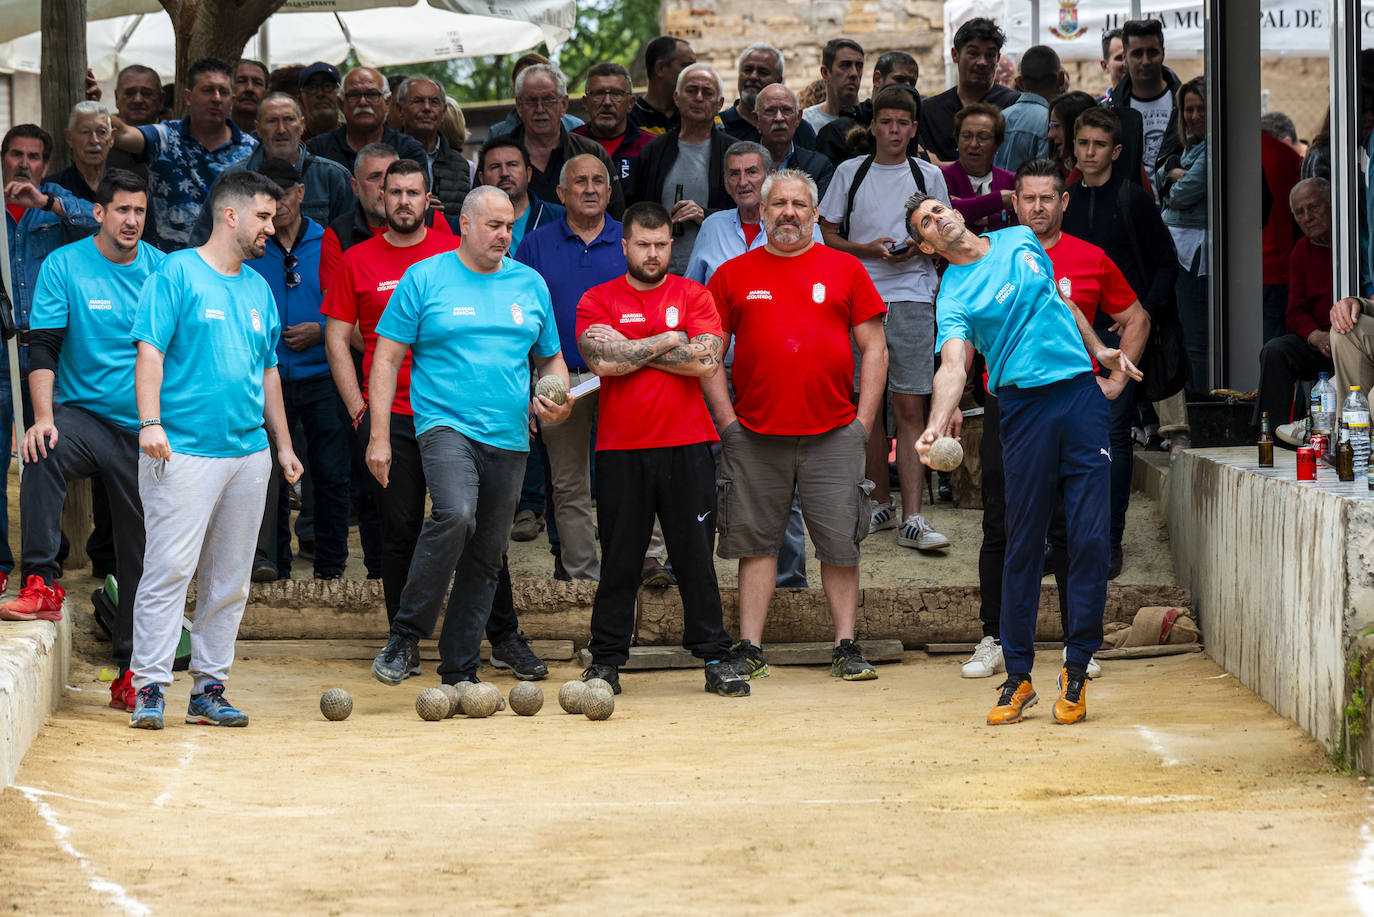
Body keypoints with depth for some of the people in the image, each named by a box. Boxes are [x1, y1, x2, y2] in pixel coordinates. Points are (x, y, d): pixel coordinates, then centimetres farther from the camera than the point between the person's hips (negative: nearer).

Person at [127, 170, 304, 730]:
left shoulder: (258, 289, 18)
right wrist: (150, 422, -19)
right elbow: (150, 351, -8)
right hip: (185, 449, -7)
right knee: (170, 569, -11)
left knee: (230, 580, 7)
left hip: (249, 453, 7)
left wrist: (283, 445, 22)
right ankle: (150, 688, -9)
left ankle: (208, 689, 12)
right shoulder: (177, 274, -2)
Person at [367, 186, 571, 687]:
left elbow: (550, 359, 22)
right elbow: (387, 358, 1)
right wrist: (378, 435, -7)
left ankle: (460, 674, 16)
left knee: (486, 559, 7)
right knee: (455, 515, -30)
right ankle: (405, 637, -17)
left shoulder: (530, 284, 13)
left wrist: (554, 398, -1)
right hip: (446, 423, -5)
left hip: (508, 438, 5)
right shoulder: (424, 279, 1)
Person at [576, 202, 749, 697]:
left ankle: (715, 658, 7)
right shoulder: (597, 300, 5)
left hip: (687, 446, 0)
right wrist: (667, 341, -6)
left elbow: (706, 359, -9)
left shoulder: (694, 296, 6)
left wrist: (632, 350, -8)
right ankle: (606, 661, 10)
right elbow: (605, 360, -11)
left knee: (696, 555, 3)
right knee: (619, 559, 4)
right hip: (621, 450, 0)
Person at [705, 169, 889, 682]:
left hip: (832, 434, 0)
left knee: (840, 543, 0)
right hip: (754, 435, 0)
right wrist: (727, 421, 0)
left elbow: (873, 348, 7)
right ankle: (749, 650, 8)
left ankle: (846, 648, 7)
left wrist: (863, 422, 0)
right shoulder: (733, 275, 8)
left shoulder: (844, 270, 7)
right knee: (756, 541, 4)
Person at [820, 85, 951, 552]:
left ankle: (911, 518, -12)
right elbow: (828, 235, 10)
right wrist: (868, 249, -7)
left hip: (912, 298, -1)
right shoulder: (850, 173, 8)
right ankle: (882, 504, 20)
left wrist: (919, 248, -7)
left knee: (910, 407, -8)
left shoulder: (929, 176, 9)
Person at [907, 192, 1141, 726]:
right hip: (1025, 407, -3)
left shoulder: (1021, 241, 14)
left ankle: (1077, 670, 2)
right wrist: (936, 426, -34)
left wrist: (1098, 351, 24)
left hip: (1081, 395, 3)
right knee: (1023, 545, -2)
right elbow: (953, 366, -17)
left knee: (1090, 537, -3)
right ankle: (1017, 676, 6)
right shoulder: (953, 295, -1)